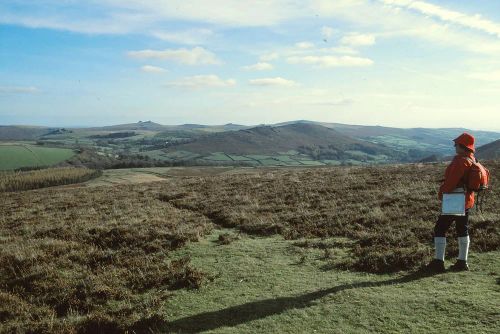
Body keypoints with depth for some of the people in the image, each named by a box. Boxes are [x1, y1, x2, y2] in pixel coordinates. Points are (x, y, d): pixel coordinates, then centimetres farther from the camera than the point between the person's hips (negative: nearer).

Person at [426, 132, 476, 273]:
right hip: (467, 200, 10)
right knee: (462, 230, 15)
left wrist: (442, 192, -9)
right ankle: (462, 262, 22)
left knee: (440, 229, -3)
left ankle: (438, 262, -2)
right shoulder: (471, 159, 10)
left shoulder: (460, 161, -21)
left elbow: (451, 182, -24)